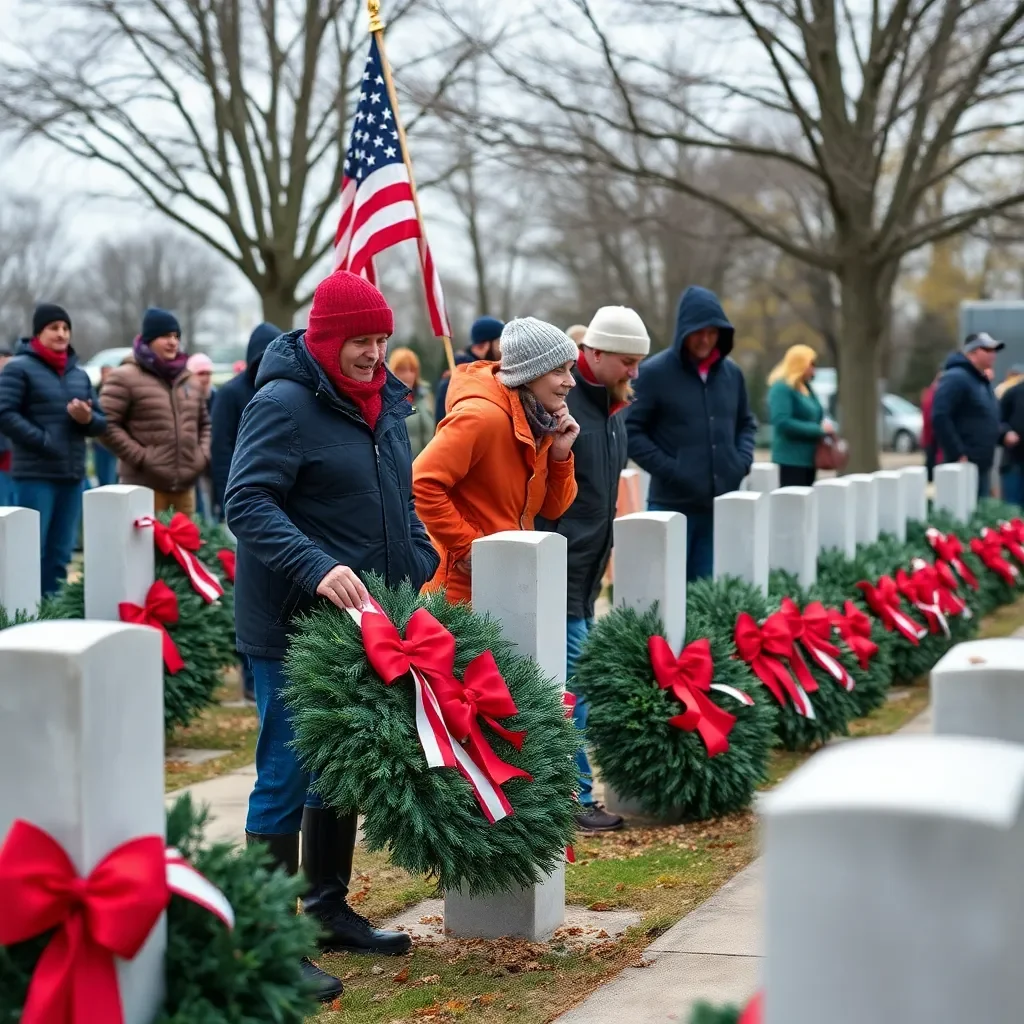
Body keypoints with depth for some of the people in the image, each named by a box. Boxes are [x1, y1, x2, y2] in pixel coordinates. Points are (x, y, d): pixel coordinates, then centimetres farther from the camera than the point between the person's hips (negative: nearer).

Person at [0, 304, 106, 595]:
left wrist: (87, 419, -6)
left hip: (72, 475, 6)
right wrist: (43, 440, -17)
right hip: (34, 475, -6)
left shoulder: (79, 374, 17)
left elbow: (101, 423, 17)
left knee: (60, 554, 10)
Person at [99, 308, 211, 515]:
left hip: (185, 485, 7)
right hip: (144, 485, -6)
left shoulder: (189, 380, 20)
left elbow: (205, 424, 28)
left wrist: (203, 455, 10)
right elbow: (107, 425, -7)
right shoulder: (125, 378, -1)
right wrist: (141, 457, -12)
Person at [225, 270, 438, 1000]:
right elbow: (246, 502, -22)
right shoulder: (285, 404, -14)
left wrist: (422, 571, 10)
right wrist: (315, 568, -33)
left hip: (363, 619, 9)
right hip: (295, 626, -8)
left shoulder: (382, 403, 12)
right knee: (288, 776, -4)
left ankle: (329, 911, 30)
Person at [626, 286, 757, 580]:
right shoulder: (655, 372, -7)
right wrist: (667, 469, -14)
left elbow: (746, 423, 23)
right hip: (672, 505, -5)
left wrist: (742, 461, 5)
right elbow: (630, 430, -6)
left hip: (722, 505, 5)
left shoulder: (732, 373, 9)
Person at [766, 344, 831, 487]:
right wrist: (819, 430, -19)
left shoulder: (806, 387, 16)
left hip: (809, 459, 9)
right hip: (791, 460, -9)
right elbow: (782, 422, -22)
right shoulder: (781, 388, -12)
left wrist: (825, 431, 3)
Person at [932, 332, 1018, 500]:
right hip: (962, 464, -10)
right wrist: (958, 454, -23)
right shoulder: (956, 379, -13)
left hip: (983, 466, 10)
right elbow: (940, 417, -22)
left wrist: (1004, 433, 9)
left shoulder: (983, 381, 19)